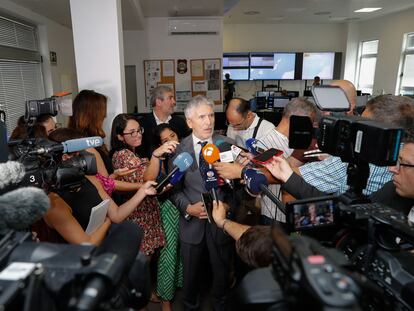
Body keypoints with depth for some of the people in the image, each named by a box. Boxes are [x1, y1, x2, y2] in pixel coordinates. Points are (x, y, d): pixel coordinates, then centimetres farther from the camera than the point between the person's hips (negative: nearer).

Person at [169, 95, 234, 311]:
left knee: (222, 272, 19)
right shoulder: (179, 149, -6)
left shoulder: (227, 144, -6)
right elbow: (174, 188, -1)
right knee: (191, 273, 20)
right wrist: (188, 208, -15)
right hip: (192, 222, 0)